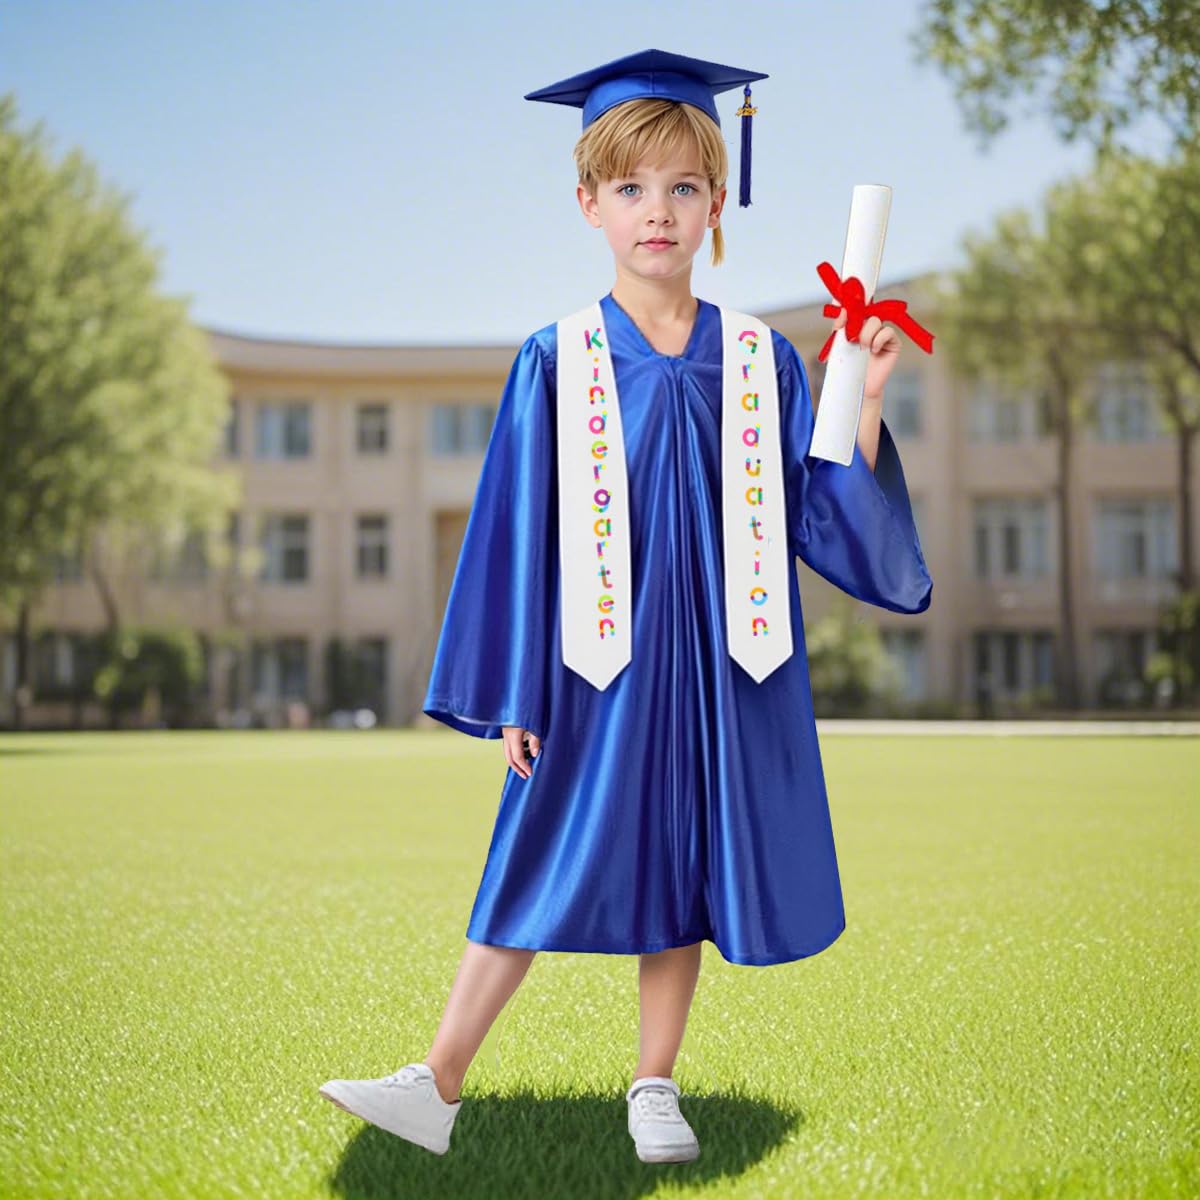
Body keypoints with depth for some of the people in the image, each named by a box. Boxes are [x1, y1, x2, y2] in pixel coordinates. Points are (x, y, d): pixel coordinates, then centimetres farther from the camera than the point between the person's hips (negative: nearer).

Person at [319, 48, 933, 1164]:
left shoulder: (760, 360, 3)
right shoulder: (557, 362, -2)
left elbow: (819, 517, 2)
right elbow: (519, 531, -1)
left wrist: (864, 401, -10)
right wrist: (515, 695, -3)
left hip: (719, 670, 2)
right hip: (596, 665, -2)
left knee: (684, 868, 11)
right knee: (544, 867, 1)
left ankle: (654, 1086, 26)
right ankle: (437, 1084, 11)